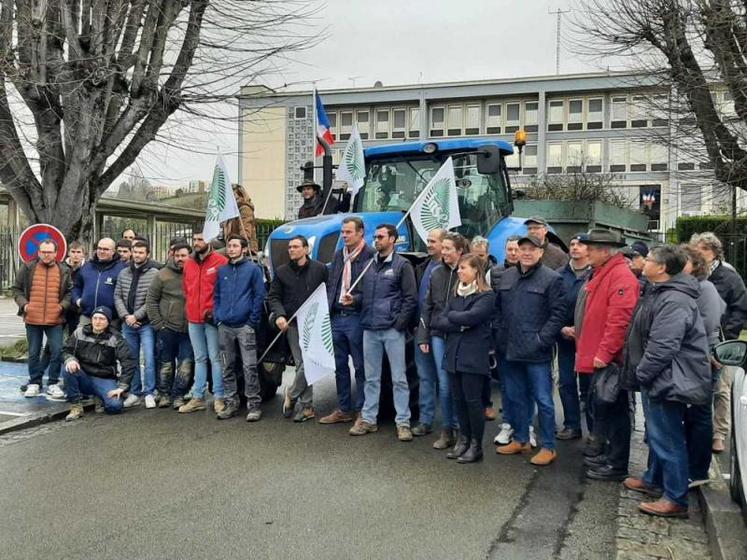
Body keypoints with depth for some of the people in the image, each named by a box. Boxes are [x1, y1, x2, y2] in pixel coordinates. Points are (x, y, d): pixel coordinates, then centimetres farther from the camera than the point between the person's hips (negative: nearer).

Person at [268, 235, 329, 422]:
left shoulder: (319, 269, 2)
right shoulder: (282, 272, 10)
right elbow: (273, 297, 9)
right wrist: (279, 315, -8)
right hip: (293, 324, 2)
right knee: (301, 364, 3)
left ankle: (291, 394, 14)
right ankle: (307, 406, 11)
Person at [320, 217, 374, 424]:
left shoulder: (370, 256, -9)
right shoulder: (338, 256, 15)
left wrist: (355, 299, -25)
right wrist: (328, 308, 7)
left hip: (356, 317, -7)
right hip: (336, 316, 7)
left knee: (360, 366, 2)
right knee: (340, 365, 13)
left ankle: (362, 411, 13)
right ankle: (344, 409, 25)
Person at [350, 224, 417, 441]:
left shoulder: (402, 265, -3)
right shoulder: (370, 265, 14)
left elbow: (411, 298, -6)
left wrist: (400, 323, -12)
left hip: (392, 331, -5)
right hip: (369, 330, 5)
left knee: (399, 378, 0)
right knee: (371, 378, 12)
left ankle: (403, 422, 6)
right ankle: (368, 419, 20)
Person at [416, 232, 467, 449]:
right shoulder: (437, 273, 8)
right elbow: (428, 306, 11)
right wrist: (423, 336, 7)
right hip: (439, 335, 4)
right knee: (444, 385, 5)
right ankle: (447, 430, 16)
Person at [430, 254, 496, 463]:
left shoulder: (486, 296, -6)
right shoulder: (455, 295, 14)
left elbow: (470, 317, -20)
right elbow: (438, 321, 5)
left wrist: (451, 316, -3)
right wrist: (459, 324, -10)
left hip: (473, 357, -6)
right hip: (454, 354, 6)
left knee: (473, 400, 0)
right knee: (458, 399, 11)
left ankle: (476, 445, 12)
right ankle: (463, 439, 24)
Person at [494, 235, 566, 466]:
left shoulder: (551, 278, -8)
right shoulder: (507, 276, 10)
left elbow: (558, 313, -10)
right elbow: (497, 307, 17)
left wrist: (541, 339, -15)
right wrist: (500, 333, 6)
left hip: (536, 352, -6)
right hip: (509, 350, 6)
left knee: (543, 399, 2)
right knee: (515, 397, 16)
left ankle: (548, 447, 14)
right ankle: (520, 440, 31)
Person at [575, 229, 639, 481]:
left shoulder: (621, 276, -18)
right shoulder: (600, 274, 15)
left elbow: (619, 320, -25)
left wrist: (604, 353, -24)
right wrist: (586, 348, 19)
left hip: (609, 359, -10)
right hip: (597, 356, 10)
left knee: (613, 411, 0)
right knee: (599, 407, 20)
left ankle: (617, 465, 11)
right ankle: (600, 451, 34)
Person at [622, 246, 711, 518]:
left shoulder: (674, 301, -24)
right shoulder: (660, 293, 12)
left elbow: (662, 347, -29)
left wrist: (642, 373, -17)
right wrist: (641, 373, 17)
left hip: (668, 382, -11)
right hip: (657, 379, 11)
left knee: (667, 439, -3)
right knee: (656, 433, 23)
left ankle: (676, 499, 7)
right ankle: (653, 479, 39)